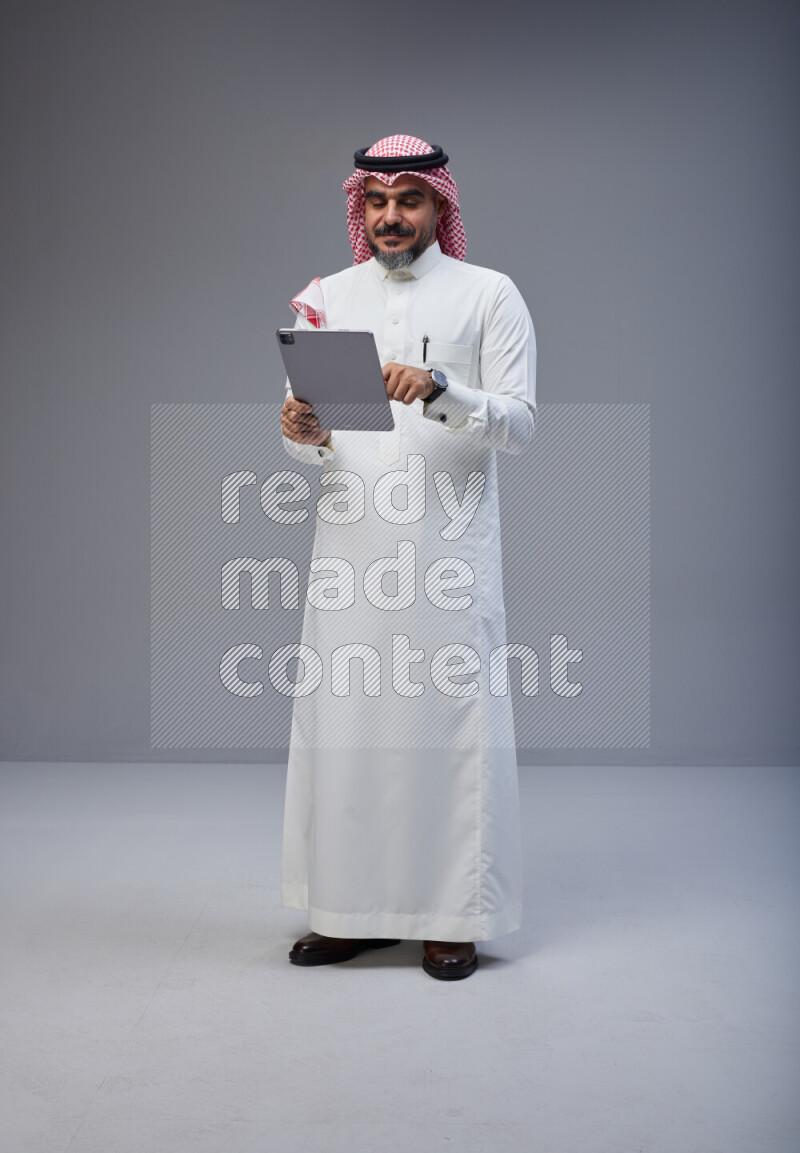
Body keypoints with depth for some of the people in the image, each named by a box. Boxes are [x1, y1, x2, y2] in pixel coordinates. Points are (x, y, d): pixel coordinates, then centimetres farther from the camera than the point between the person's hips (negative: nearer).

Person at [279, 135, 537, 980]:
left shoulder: (489, 296, 4)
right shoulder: (325, 298, 14)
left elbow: (519, 422, -4)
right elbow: (309, 431, 14)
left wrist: (440, 390, -21)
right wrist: (303, 433, -10)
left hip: (448, 543, -3)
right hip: (351, 540, 3)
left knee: (450, 718, -2)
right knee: (342, 716, 3)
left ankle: (450, 917, 9)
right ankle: (352, 908, 16)